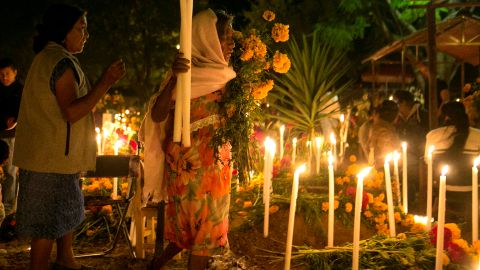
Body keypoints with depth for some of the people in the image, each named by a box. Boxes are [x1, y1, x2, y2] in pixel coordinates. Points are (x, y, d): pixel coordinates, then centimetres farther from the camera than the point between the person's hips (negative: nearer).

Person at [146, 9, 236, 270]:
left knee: (207, 227, 14)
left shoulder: (224, 76, 8)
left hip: (216, 164, 7)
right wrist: (173, 78, -36)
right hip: (191, 163, -7)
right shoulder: (187, 74, -13)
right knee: (202, 227, -1)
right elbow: (157, 115, -24)